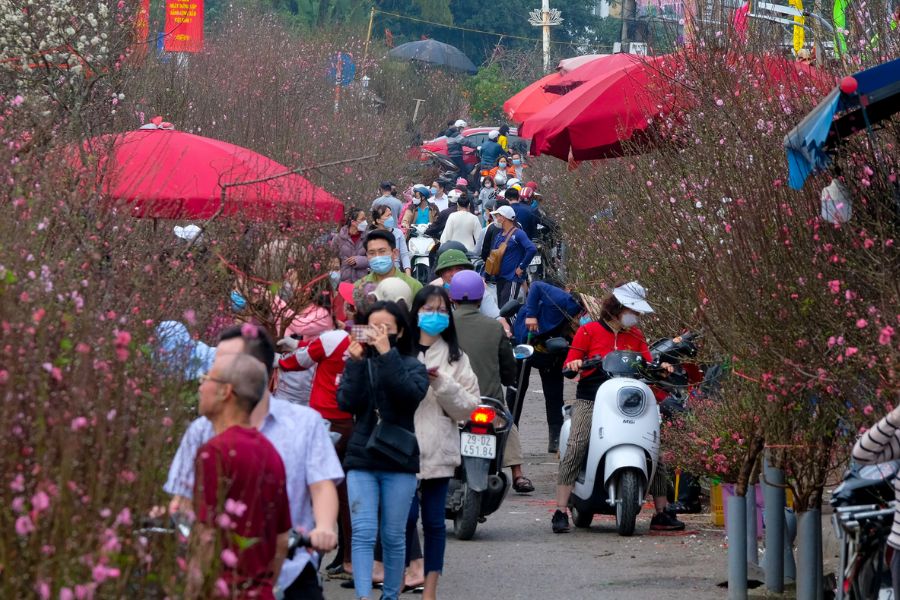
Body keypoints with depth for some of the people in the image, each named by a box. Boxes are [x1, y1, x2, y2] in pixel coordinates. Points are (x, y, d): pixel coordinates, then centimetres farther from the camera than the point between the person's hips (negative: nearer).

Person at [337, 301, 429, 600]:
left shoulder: (412, 366, 2)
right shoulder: (358, 364, 6)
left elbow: (412, 394, -19)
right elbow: (346, 402, -8)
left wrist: (387, 354, -20)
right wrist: (357, 361, -13)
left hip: (398, 462, 0)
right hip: (362, 460, 0)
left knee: (394, 536, 8)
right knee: (363, 534, -10)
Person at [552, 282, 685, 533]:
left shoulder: (636, 336, 17)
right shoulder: (589, 331, 4)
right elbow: (569, 365, 2)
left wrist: (660, 368, -12)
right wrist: (573, 364, -21)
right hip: (591, 400, -4)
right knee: (575, 447, -23)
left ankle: (662, 513, 7)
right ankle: (560, 511, -23)